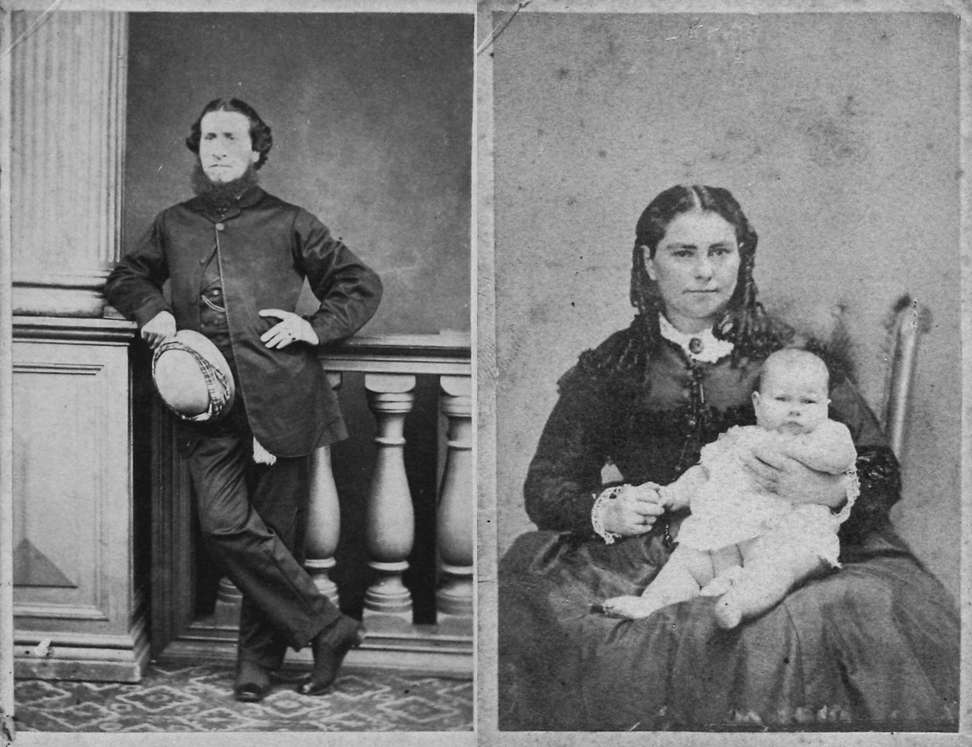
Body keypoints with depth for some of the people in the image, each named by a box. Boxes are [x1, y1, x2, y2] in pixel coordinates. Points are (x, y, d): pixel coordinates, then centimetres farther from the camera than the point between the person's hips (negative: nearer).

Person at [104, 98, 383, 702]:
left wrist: (316, 328, -3)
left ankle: (260, 658, 16)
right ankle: (327, 627, -2)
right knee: (225, 523, -13)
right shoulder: (173, 225, 17)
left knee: (277, 529, 1)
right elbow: (126, 277, 31)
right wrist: (153, 310, 9)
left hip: (281, 399, -2)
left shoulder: (288, 223, 9)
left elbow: (362, 286, 13)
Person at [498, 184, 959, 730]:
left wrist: (828, 492, -16)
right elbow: (545, 486, 10)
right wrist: (605, 510, -12)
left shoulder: (794, 355, 9)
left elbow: (882, 472, 6)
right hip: (649, 558, 1)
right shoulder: (611, 367, 11)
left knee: (875, 605, -32)